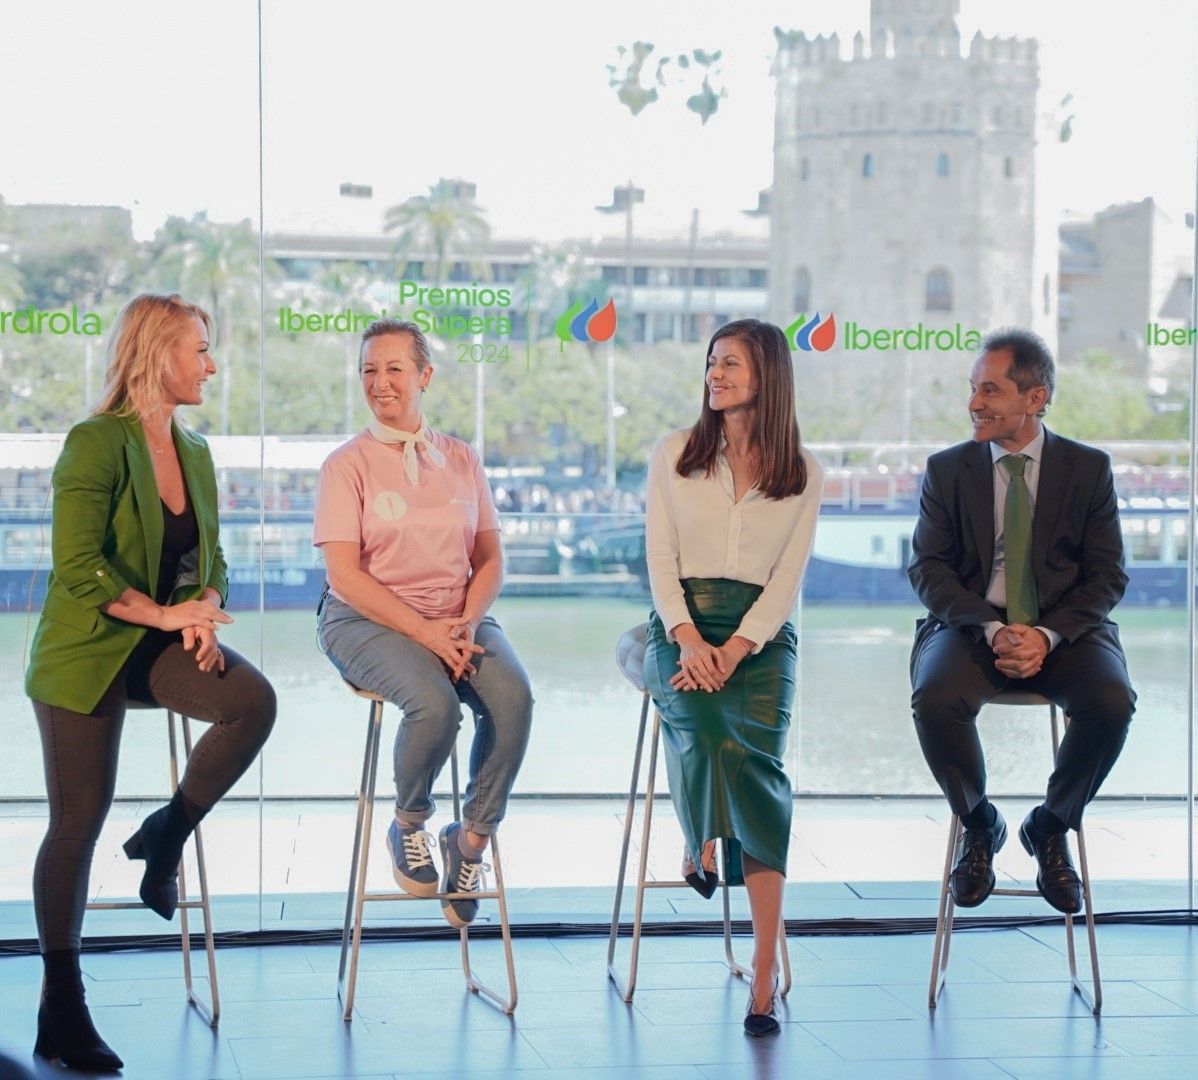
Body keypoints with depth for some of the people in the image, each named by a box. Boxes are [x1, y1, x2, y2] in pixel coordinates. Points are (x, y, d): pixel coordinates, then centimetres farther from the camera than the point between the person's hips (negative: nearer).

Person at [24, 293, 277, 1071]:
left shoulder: (193, 452, 9)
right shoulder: (96, 444, -14)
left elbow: (211, 558, 12)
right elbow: (77, 564, -19)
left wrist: (205, 615, -8)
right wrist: (163, 613, -21)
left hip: (163, 642, 6)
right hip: (88, 647, -6)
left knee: (253, 701, -24)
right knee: (79, 824, -1)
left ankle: (168, 834, 0)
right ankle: (61, 1012, 9)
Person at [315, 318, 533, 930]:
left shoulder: (461, 460, 11)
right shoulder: (347, 465, -1)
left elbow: (490, 560, 10)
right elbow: (346, 574, -9)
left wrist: (466, 624, -11)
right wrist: (425, 632, -18)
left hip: (457, 619, 4)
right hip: (367, 621, -4)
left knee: (514, 696, -27)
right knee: (434, 703, -33)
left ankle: (472, 838, -9)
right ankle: (408, 825, -3)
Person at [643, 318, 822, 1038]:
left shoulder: (803, 474, 8)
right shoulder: (674, 456, 10)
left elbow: (787, 579, 2)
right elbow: (660, 559, 4)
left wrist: (735, 648, -14)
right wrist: (688, 638, -13)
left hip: (761, 633, 0)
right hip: (682, 624, 1)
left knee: (762, 761, -23)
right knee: (704, 727, -35)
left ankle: (765, 976, -24)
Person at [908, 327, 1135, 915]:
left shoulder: (1089, 468, 6)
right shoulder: (947, 469, 7)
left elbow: (1107, 577, 1)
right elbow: (927, 569, 0)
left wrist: (1047, 635, -17)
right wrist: (992, 629, -18)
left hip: (1064, 630, 0)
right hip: (970, 625, 0)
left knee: (1111, 702, -31)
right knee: (935, 699, -32)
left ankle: (1051, 826, -2)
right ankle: (979, 823, -3)